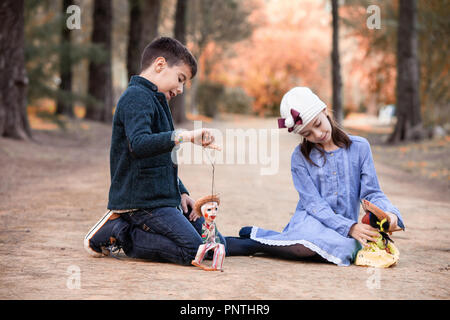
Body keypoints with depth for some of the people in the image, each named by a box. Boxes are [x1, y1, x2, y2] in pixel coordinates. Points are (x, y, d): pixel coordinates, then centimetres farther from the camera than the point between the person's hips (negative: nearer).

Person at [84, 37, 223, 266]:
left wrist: (181, 193, 16)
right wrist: (183, 136, -39)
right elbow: (139, 145, -30)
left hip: (162, 198, 11)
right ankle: (117, 232, -8)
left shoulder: (154, 100, 23)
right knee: (192, 250, -21)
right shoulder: (137, 97, -10)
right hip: (141, 201, -11)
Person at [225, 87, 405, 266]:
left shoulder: (359, 147, 7)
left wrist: (390, 213, -16)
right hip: (311, 223, -2)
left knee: (347, 246, -37)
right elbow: (314, 204, -5)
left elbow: (372, 193, 7)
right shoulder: (300, 157, 4)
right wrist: (350, 227, -20)